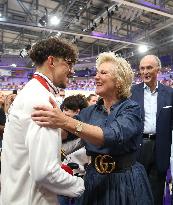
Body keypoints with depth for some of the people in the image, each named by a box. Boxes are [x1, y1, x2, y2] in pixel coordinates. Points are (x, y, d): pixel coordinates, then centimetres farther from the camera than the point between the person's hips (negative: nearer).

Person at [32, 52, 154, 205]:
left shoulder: (131, 109, -14)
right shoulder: (90, 112, 2)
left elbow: (112, 136, -33)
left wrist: (66, 122, -44)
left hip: (126, 182, -4)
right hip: (95, 181, 4)